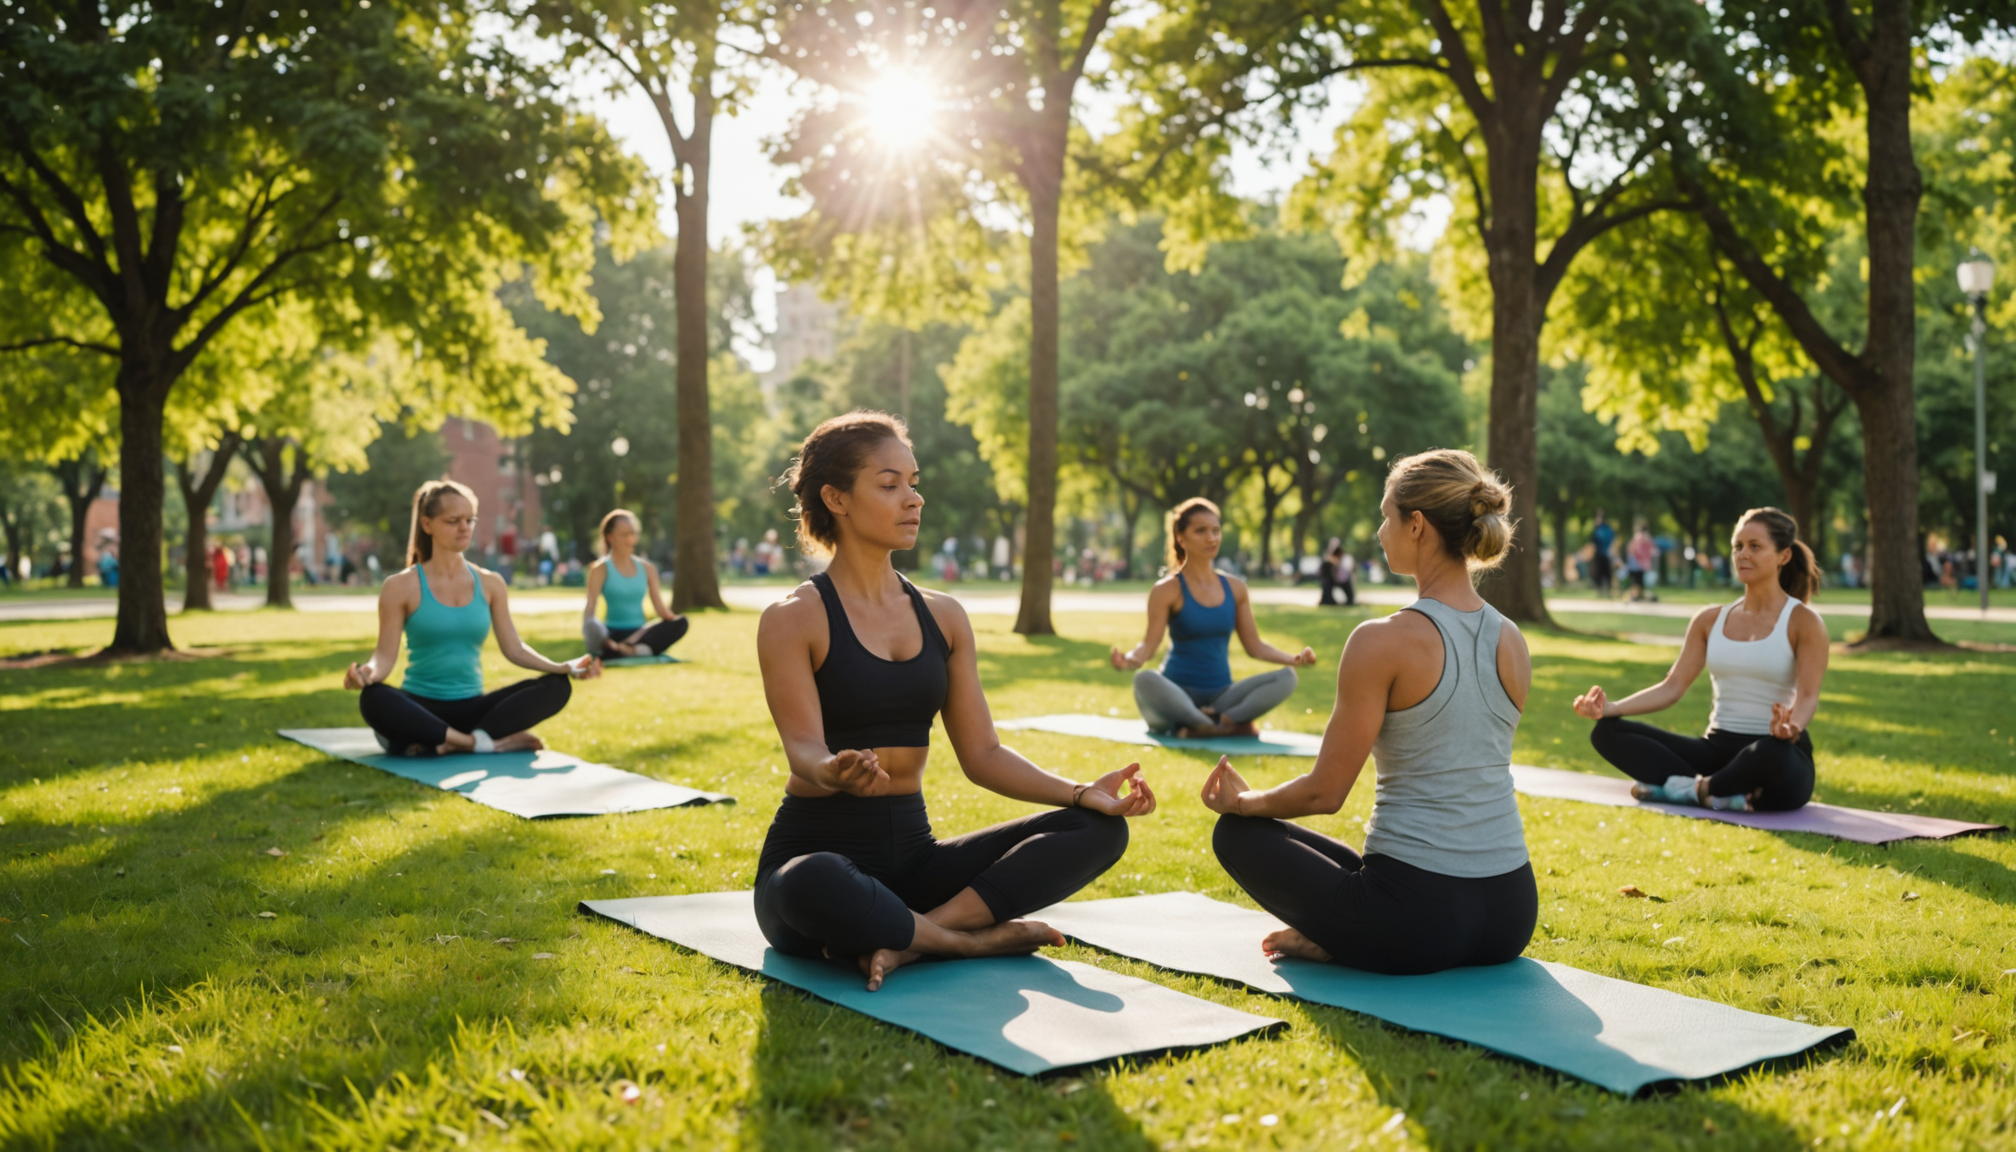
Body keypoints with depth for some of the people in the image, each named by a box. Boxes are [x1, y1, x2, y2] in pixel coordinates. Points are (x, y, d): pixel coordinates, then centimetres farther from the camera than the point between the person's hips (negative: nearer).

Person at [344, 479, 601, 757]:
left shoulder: (490, 583, 9)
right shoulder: (401, 586, -1)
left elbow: (513, 648, 7)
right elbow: (386, 655, -5)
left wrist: (563, 667, -9)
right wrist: (367, 672, -29)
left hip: (472, 709, 4)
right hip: (421, 708, -4)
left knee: (557, 686, -19)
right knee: (373, 699, -39)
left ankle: (451, 744, -27)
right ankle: (485, 742, -30)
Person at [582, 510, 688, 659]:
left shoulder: (647, 568, 14)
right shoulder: (601, 569, 3)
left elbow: (660, 608, 11)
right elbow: (590, 607, -8)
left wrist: (673, 618, -10)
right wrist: (586, 627, -29)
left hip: (639, 633, 4)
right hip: (612, 634, -4)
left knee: (681, 622, -25)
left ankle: (625, 648, -37)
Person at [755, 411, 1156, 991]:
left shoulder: (943, 616, 9)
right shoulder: (793, 620, -6)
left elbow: (982, 754, 8)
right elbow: (804, 751, -17)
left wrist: (1081, 792, -8)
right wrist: (834, 772, -42)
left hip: (911, 852, 6)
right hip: (817, 850, -6)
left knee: (1099, 827, -11)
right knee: (814, 886, -43)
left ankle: (908, 937, -23)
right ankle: (975, 939, -16)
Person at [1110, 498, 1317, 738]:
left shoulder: (1235, 588, 11)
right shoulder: (1168, 590, -3)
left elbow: (1254, 646, 13)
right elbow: (1150, 643, -11)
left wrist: (1293, 659, -2)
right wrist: (1129, 659, -33)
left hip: (1220, 697, 4)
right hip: (1178, 696, -4)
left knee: (1286, 678, -18)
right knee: (1144, 680, -38)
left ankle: (1220, 720, -32)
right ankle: (1227, 726, -34)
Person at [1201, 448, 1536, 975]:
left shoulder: (1384, 641, -16)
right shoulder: (1512, 642, 4)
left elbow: (1325, 793, -11)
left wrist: (1241, 801, 9)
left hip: (1420, 919, -7)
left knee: (1237, 832, 15)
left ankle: (1334, 942, 2)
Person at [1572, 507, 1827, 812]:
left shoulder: (1803, 622, -2)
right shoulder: (1710, 620, 12)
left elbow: (1808, 695, -13)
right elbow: (1672, 687, 6)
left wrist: (1791, 726, -38)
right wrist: (1610, 707, -10)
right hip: (1718, 748, 5)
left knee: (1773, 752, -44)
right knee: (1607, 731, -14)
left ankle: (1681, 789, -20)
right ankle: (1722, 796, -28)